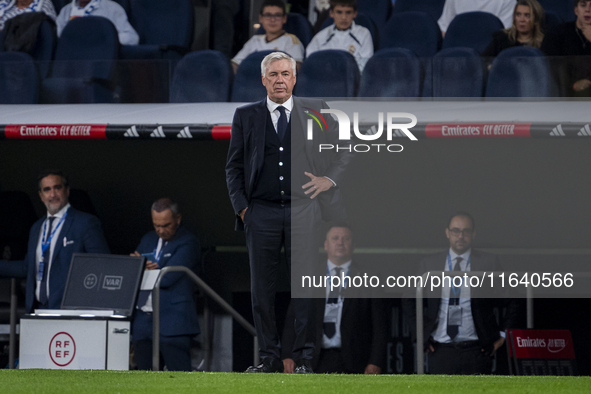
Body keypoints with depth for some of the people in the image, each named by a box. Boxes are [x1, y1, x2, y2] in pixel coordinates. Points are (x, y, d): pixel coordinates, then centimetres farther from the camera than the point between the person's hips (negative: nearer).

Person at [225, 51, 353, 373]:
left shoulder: (315, 111, 7)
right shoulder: (246, 116, 9)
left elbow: (344, 149, 16)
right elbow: (233, 167, 11)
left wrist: (331, 179, 1)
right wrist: (241, 207, 1)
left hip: (303, 210, -1)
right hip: (261, 212, 1)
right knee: (261, 288, 1)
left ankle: (304, 358, 2)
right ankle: (269, 357, 8)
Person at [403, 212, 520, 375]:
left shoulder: (489, 263, 2)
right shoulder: (430, 263, 7)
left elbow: (513, 301, 8)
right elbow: (409, 299, 18)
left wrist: (503, 334, 4)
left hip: (476, 350, -1)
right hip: (441, 350, 1)